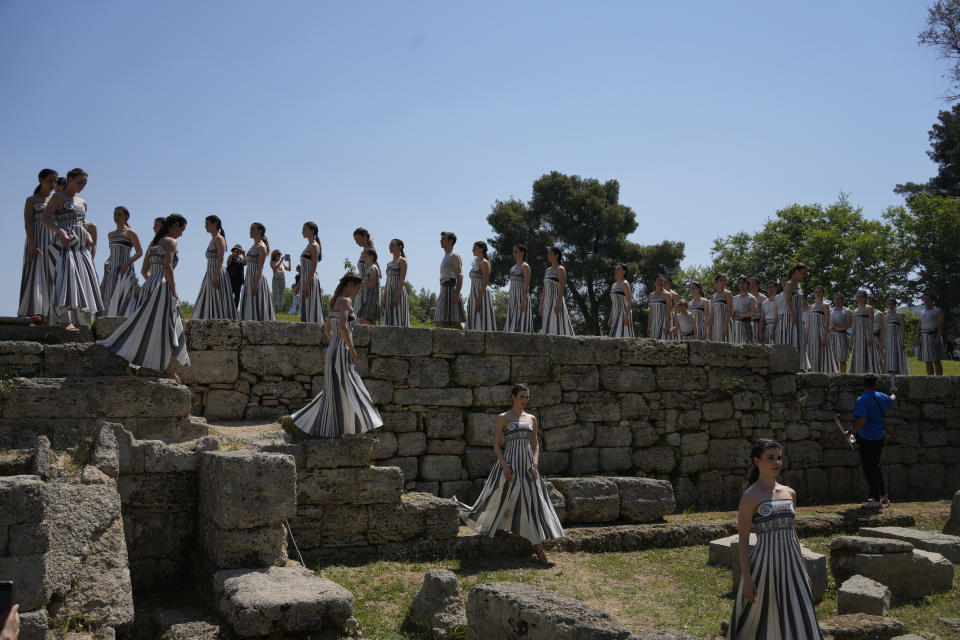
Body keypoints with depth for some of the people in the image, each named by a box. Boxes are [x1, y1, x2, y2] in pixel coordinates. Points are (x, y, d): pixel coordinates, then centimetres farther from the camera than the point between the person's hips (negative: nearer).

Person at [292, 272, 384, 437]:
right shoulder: (346, 301, -12)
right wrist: (352, 349, -19)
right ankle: (346, 429, 3)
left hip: (332, 350, 9)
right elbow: (342, 326, -27)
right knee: (343, 391, -3)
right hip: (341, 352, -9)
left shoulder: (334, 302, 16)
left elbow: (327, 329, 23)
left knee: (334, 391, 16)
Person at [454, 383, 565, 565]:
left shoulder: (531, 419, 11)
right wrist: (505, 466, -14)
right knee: (502, 497, 5)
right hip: (510, 463, -4)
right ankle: (491, 527, 35)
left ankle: (539, 548, -4)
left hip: (528, 465, 4)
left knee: (534, 502, -3)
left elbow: (535, 444, 12)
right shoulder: (503, 418, -2)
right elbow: (496, 444, -5)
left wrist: (535, 464, -2)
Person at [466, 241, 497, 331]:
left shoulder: (484, 262, -8)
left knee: (482, 322, -10)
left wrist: (479, 299, -23)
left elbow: (486, 281, -17)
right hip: (474, 294, 9)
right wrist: (470, 300, 19)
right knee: (474, 324, 5)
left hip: (482, 295, -9)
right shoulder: (477, 263, 19)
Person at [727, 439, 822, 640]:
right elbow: (743, 540, -10)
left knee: (799, 621, 6)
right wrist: (747, 579, -15)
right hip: (765, 564, -6)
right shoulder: (751, 496, -10)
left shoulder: (790, 493, 9)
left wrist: (803, 569, 16)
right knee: (760, 621, 5)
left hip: (790, 565, 6)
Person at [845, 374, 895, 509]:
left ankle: (876, 500, 1)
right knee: (875, 466, 21)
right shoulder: (881, 397, 4)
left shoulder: (862, 400, -19)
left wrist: (851, 432, -20)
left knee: (869, 469, -2)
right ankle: (883, 495, 29)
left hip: (868, 439, -8)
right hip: (880, 437, 8)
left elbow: (862, 420, -28)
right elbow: (891, 400, 29)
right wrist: (893, 392, 50)